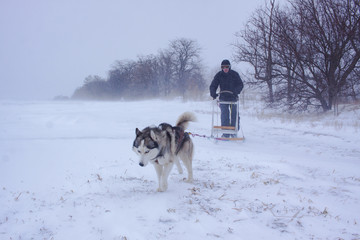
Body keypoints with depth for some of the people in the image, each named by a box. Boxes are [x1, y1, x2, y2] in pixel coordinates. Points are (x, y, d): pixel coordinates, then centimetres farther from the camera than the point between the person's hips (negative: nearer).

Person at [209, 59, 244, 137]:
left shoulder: (234, 74, -1)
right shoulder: (219, 75, 2)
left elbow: (240, 85, -2)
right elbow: (213, 86, 4)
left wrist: (236, 91, -20)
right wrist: (213, 94, -15)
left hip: (233, 97, 0)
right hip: (223, 98, 0)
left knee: (234, 115, 2)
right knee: (224, 115, -5)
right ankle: (225, 133, -2)